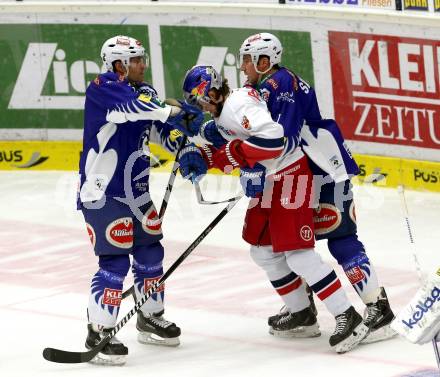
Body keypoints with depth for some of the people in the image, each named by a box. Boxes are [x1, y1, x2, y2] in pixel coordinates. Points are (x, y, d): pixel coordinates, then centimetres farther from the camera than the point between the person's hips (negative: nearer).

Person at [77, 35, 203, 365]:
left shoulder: (144, 91, 11)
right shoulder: (102, 88, -14)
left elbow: (163, 130, 7)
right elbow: (132, 106, -33)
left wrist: (186, 145, -11)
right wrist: (175, 111, -35)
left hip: (135, 189, 9)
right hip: (102, 192, -9)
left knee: (150, 251, 17)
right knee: (115, 260, -11)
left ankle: (151, 318, 35)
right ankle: (98, 334, -3)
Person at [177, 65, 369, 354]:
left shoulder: (240, 102, -19)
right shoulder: (223, 112, 14)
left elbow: (271, 138, -32)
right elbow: (231, 154, 22)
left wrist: (229, 153, -26)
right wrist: (202, 157, 6)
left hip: (288, 175, -11)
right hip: (266, 182, 11)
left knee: (297, 253, -15)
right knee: (263, 249, 16)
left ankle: (348, 317, -14)